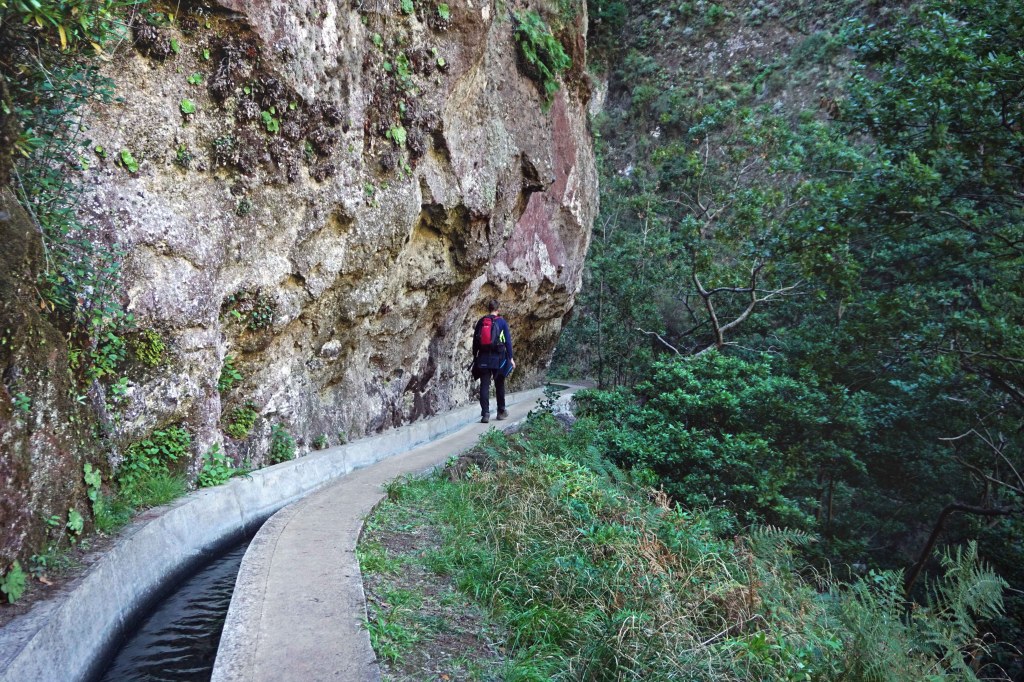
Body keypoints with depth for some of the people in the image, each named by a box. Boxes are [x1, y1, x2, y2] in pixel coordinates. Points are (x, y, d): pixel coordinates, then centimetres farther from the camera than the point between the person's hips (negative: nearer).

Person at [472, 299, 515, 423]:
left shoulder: (481, 321, 6)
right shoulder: (502, 322, -2)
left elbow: (475, 340, 8)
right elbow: (508, 341, -4)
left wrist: (475, 356, 16)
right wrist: (510, 358, 0)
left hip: (483, 358, 2)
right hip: (498, 357, -1)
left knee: (484, 385, 0)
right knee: (499, 385, 13)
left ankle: (485, 413, -9)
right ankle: (501, 411, 23)